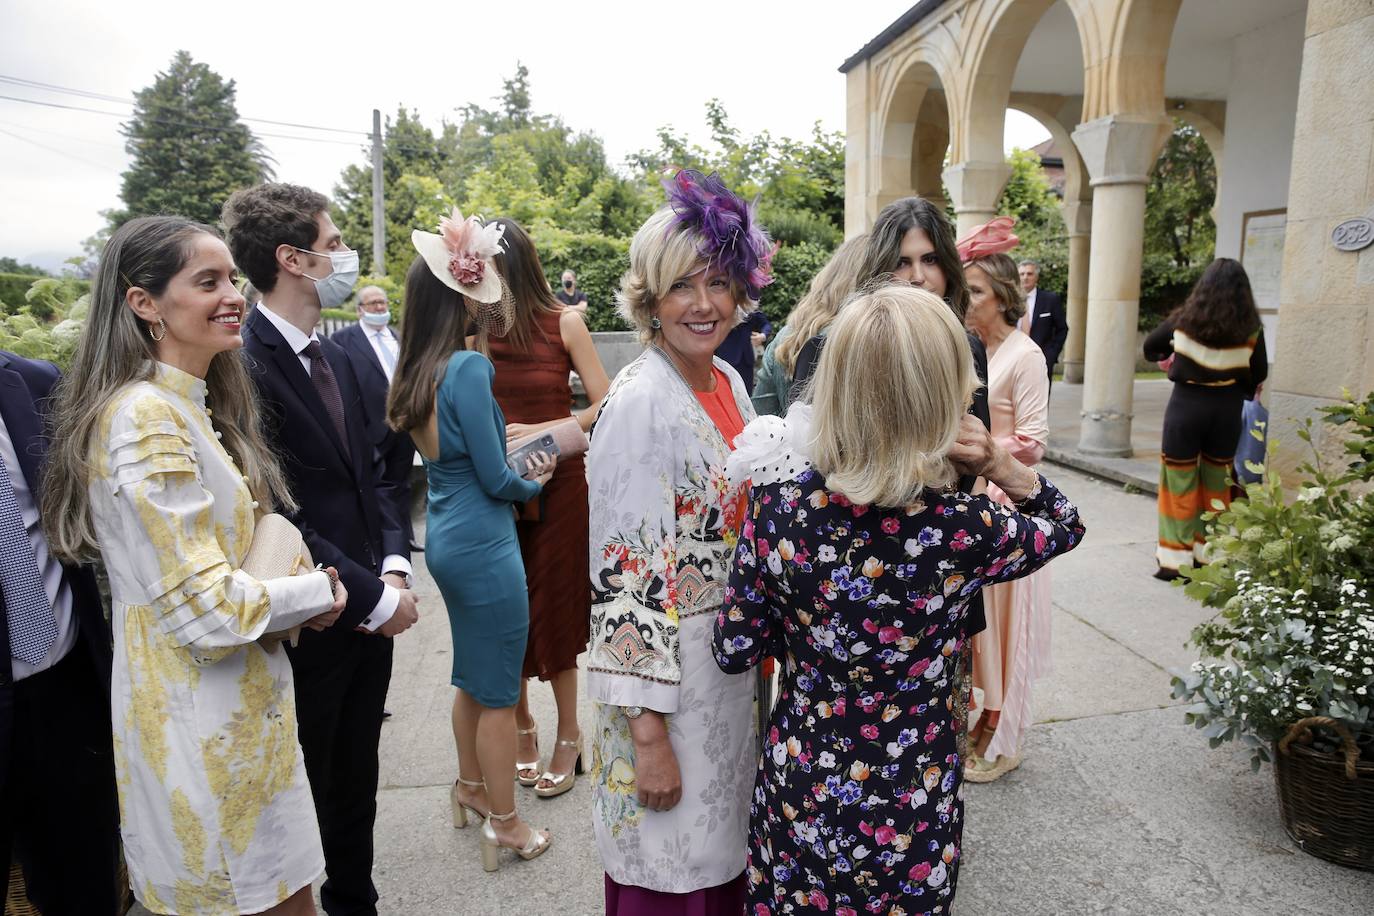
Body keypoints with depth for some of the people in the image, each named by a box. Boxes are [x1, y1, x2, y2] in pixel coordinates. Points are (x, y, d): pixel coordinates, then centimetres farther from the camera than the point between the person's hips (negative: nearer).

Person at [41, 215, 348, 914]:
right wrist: (316, 592, -9)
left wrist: (289, 592, 1)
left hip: (238, 703, 9)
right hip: (199, 719, -9)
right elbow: (204, 607, -24)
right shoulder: (145, 418, -20)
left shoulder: (193, 406, 10)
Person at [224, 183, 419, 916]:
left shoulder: (335, 358, 9)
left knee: (355, 787, 23)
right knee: (306, 796, 12)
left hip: (367, 616, 8)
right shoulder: (243, 363, -19)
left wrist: (393, 567, -2)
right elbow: (276, 515, -23)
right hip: (308, 629, -8)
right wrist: (371, 596, -17)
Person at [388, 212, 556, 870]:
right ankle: (504, 824, 24)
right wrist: (532, 485, 3)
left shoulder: (417, 372, 4)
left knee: (473, 677, 24)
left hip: (446, 539, 8)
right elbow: (495, 480, -17)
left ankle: (470, 788, 42)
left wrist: (518, 467, 6)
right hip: (483, 545, -8)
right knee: (499, 693, 8)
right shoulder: (468, 369, -21)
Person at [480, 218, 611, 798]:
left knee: (554, 609, 6)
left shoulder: (564, 324, -6)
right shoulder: (478, 329, 1)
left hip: (558, 483, -2)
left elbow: (605, 406, -8)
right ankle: (521, 725, 32)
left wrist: (539, 431, -17)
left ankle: (569, 738, 24)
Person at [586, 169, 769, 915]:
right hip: (665, 674, -7)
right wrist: (648, 731, -19)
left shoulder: (729, 382, 4)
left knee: (722, 855, 24)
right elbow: (625, 580, -22)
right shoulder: (639, 403, -21)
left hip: (732, 665, 8)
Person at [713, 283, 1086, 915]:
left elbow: (734, 650, -8)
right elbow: (1065, 524, 0)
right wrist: (1003, 468, -15)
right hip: (909, 813, -1)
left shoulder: (779, 501, -21)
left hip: (796, 793, 1)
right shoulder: (963, 531, -24)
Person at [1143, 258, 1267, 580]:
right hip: (1226, 409, 2)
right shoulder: (1250, 329, -5)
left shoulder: (1185, 319, -5)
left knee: (1180, 484, 6)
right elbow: (1259, 375, 3)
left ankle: (1175, 559, 6)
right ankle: (1208, 556, 20)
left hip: (1185, 405, -1)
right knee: (1216, 484, 14)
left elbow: (1150, 348, 9)